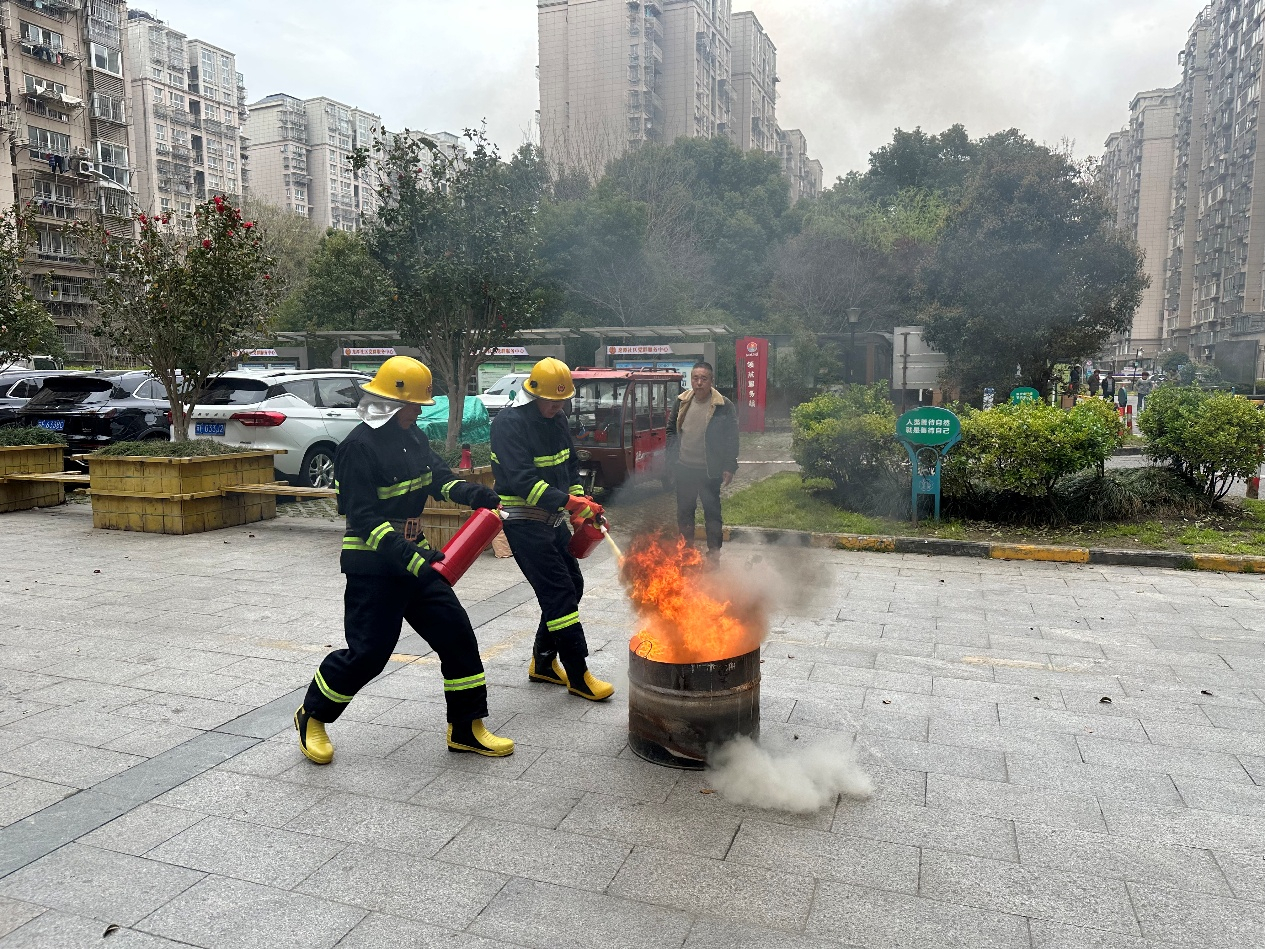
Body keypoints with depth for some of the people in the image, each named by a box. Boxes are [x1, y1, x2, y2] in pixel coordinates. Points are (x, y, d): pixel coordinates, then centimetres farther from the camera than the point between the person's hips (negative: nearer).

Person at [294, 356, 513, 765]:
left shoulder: (412, 436, 7)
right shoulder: (360, 446, -18)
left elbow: (439, 478, 7)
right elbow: (364, 518, -23)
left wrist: (477, 495, -14)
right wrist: (409, 558, -31)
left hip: (414, 557, 8)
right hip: (373, 566, -8)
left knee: (456, 634, 5)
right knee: (368, 652, -3)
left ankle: (466, 729, 18)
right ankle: (312, 717, 25)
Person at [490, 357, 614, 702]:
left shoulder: (556, 420, 8)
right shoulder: (509, 423, -18)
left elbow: (570, 466, 18)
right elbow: (523, 480, -29)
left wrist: (580, 507, 5)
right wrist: (569, 502, -34)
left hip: (553, 520, 9)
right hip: (524, 522, -9)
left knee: (572, 586, 13)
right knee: (559, 593, -10)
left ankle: (543, 662, 28)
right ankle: (578, 676, 1)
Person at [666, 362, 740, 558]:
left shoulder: (724, 406, -10)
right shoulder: (681, 402, 2)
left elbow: (732, 439, -8)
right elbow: (671, 430, 12)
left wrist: (729, 467, -11)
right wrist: (672, 459, 5)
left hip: (709, 471, -4)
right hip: (684, 468, 4)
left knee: (712, 510, 7)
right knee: (684, 509, 15)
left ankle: (714, 548, 19)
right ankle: (687, 544, 30)